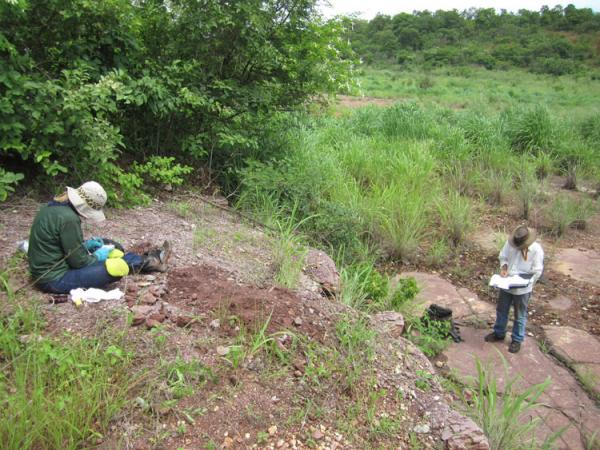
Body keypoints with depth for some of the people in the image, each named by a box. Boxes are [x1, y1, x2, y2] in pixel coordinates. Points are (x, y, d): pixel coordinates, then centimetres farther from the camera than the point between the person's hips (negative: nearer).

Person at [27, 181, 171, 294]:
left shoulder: (55, 206, 2)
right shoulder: (68, 218, -27)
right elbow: (78, 261, -20)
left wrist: (85, 245, 7)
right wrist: (97, 257, -3)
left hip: (47, 270, 10)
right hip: (55, 279, -10)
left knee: (107, 246, 17)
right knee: (118, 266, -18)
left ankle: (147, 260, 24)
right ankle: (150, 262, 9)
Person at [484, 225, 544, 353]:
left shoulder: (536, 250, -22)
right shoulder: (510, 242, -12)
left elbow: (537, 271, -15)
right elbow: (503, 257, 3)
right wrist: (504, 267, -15)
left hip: (522, 289, -4)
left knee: (520, 315, 13)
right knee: (501, 310, 20)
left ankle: (517, 339, 32)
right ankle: (499, 333, 41)